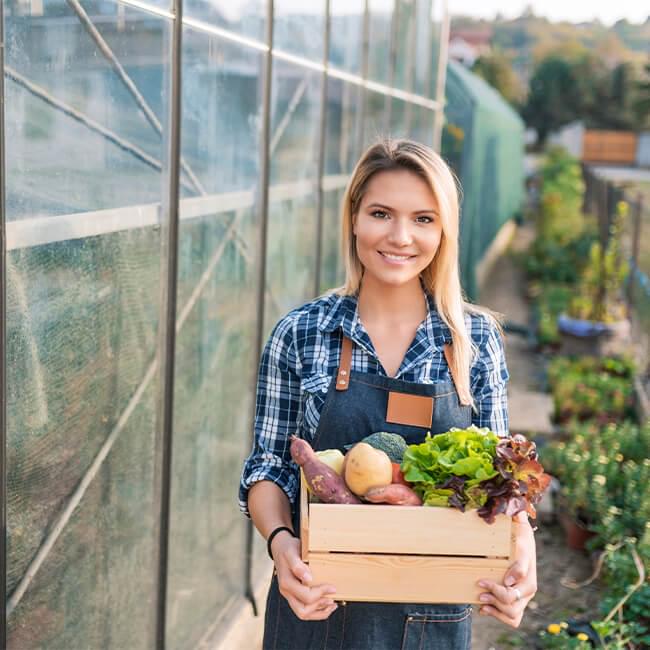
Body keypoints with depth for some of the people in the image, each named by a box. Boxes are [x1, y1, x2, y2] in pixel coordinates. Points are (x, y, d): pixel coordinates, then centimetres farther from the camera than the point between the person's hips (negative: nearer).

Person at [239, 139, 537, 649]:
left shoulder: (477, 339, -3)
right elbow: (269, 469, -1)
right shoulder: (300, 334, -6)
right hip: (318, 608, -1)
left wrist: (522, 543, -16)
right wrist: (281, 539, -20)